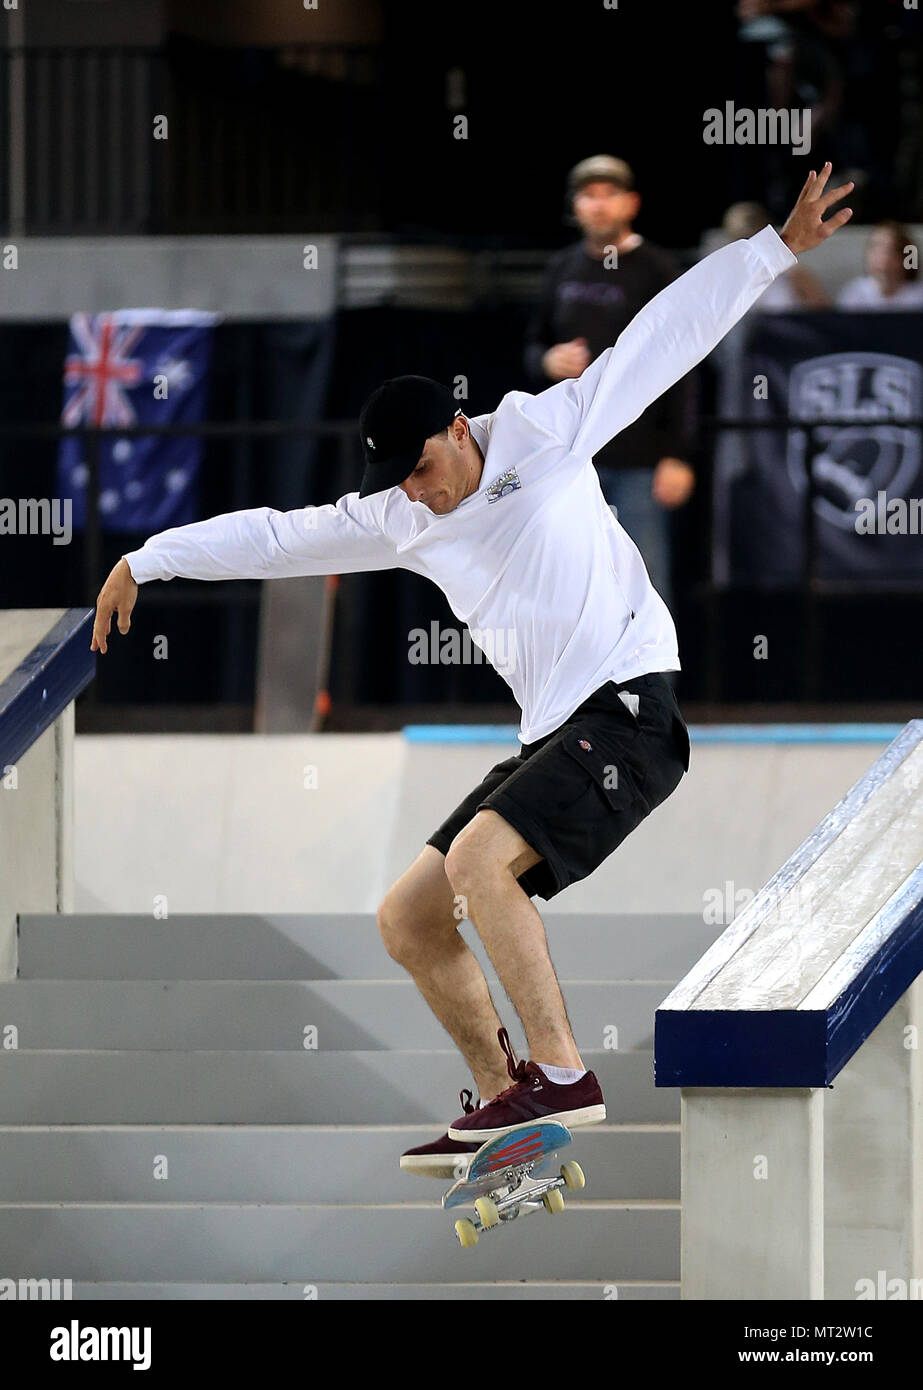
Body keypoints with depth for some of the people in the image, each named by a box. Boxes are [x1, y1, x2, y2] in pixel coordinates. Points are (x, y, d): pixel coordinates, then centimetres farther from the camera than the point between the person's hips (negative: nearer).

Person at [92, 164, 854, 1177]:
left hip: (629, 713, -8)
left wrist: (775, 248, -5)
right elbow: (275, 536, 17)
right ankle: (502, 1099, 15)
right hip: (548, 739, 8)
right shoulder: (400, 522, 10)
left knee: (478, 860, -27)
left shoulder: (549, 434, -4)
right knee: (407, 921, 5)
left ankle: (561, 1076, -23)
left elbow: (667, 334, -3)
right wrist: (145, 560, 19)